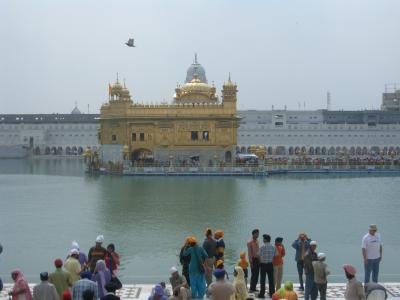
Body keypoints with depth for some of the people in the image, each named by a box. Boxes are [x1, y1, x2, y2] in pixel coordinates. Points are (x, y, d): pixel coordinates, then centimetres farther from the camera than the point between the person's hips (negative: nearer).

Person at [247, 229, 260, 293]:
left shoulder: (257, 241, 13)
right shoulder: (250, 242, -11)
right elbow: (249, 252, -15)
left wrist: (259, 259, 15)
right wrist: (251, 262, -18)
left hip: (257, 259, 8)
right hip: (253, 259, -8)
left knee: (257, 274, 8)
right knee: (254, 274, -7)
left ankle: (254, 288, 14)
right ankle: (251, 289, -2)